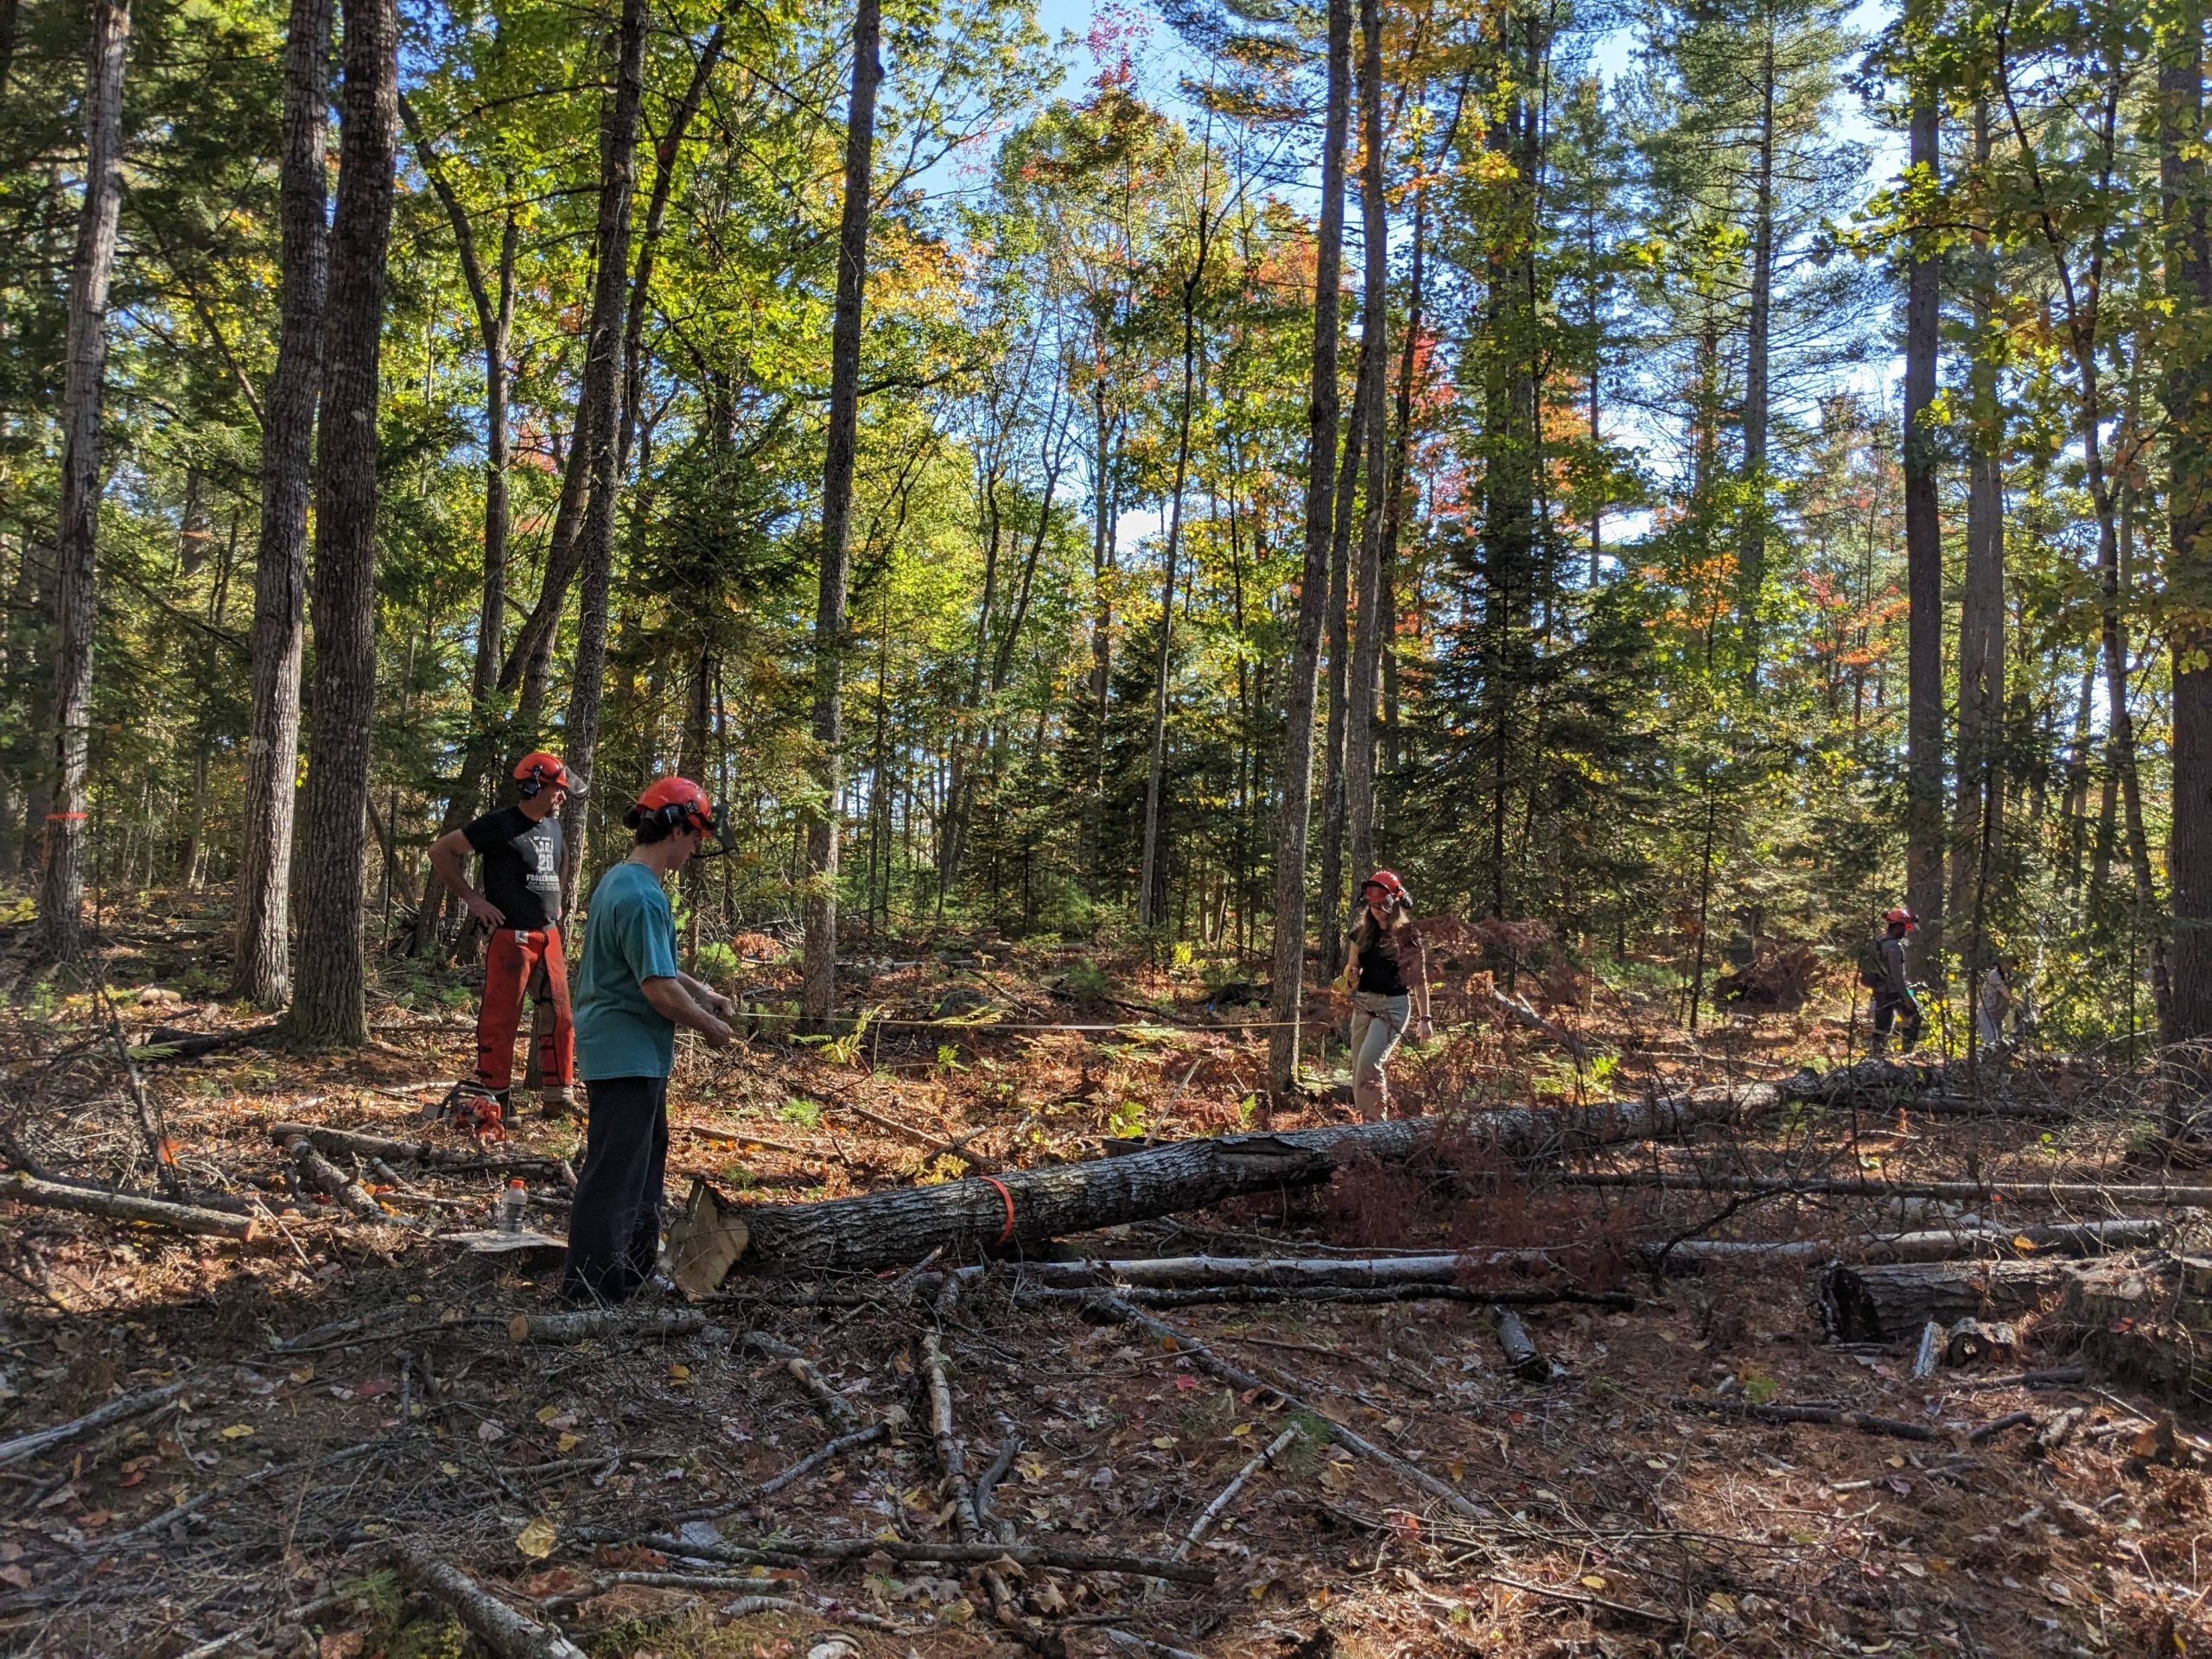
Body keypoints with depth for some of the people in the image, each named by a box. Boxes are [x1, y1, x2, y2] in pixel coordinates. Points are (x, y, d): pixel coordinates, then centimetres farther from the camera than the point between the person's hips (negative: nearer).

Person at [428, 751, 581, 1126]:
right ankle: (493, 1099, 7)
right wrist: (473, 898, -10)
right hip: (511, 937, -7)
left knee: (559, 1016, 8)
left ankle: (558, 1096, 17)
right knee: (500, 1019, -3)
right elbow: (440, 850, -8)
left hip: (549, 936, 7)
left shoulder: (553, 826, 11)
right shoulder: (499, 825, -11)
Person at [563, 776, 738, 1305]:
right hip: (627, 1056, -11)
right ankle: (590, 1295, 4)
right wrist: (710, 1026, -10)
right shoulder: (643, 896, -23)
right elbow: (658, 988, -24)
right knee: (613, 1175, -3)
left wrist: (701, 991, 15)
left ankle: (634, 1269, 37)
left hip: (626, 1053, 11)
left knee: (645, 1158, 23)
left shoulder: (619, 881, 10)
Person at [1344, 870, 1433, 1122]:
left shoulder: (1407, 936, -7)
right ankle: (1368, 1119, 19)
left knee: (1368, 1062, -20)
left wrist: (1425, 1018, -2)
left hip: (1393, 1004, -6)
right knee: (1359, 1066, 7)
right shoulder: (1362, 932, 7)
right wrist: (1347, 980, -8)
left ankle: (1375, 1121, -12)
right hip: (1363, 1003, 6)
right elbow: (1353, 969, 16)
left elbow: (1419, 978, -2)